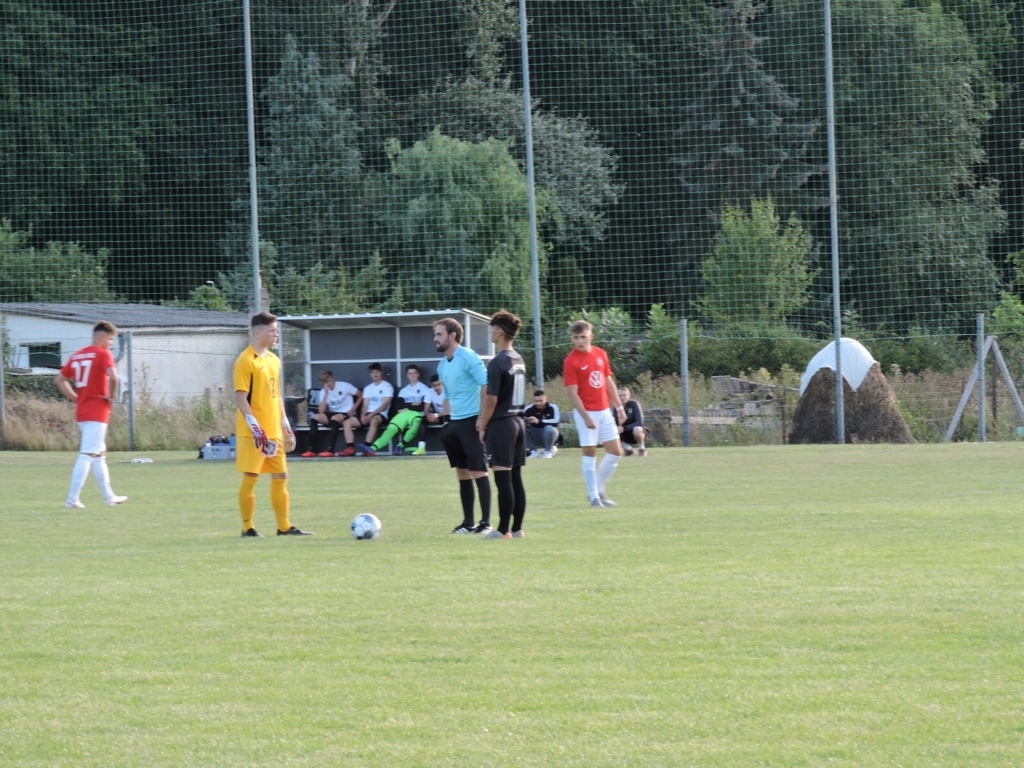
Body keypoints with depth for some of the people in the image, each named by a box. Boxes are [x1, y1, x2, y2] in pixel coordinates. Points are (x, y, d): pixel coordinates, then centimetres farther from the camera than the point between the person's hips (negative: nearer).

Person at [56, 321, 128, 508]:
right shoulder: (103, 354, -9)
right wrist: (111, 396, -9)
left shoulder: (77, 356, 13)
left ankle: (109, 497, 25)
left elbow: (60, 379, 18)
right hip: (97, 412, -8)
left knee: (98, 454, 18)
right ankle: (72, 498, -14)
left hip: (81, 412, 8)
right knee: (87, 455, -9)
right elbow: (113, 376, -25)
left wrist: (75, 398, 15)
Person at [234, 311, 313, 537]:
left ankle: (284, 527, 15)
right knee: (250, 477, -3)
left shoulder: (273, 360, 14)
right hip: (253, 433, -8)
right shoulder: (246, 361, -12)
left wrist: (285, 426, 18)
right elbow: (241, 398, -16)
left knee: (280, 477, 9)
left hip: (274, 432, 8)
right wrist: (255, 428, -21)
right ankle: (247, 528, 3)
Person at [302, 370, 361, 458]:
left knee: (335, 418, -38)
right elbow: (321, 411, -11)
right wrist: (326, 394, -17)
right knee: (314, 417, -20)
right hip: (333, 414, 4)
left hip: (346, 414, -4)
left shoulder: (344, 386, -7)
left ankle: (330, 449, -43)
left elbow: (361, 395, -1)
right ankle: (312, 449, -25)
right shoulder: (323, 392, 2)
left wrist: (353, 410, -10)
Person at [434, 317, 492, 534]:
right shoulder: (442, 365, 14)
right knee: (462, 473, 10)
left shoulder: (468, 357, -11)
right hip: (454, 422, 9)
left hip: (471, 421, -9)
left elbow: (486, 386, -16)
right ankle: (468, 522, 16)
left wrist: (482, 416, -20)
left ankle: (486, 522, -4)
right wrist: (447, 421, 16)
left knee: (478, 471, -7)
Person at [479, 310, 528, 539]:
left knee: (503, 478, -6)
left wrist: (482, 426, -6)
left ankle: (503, 529, -4)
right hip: (518, 421, 8)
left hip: (501, 424, -8)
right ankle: (516, 528, 11)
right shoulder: (519, 360, 11)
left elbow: (491, 400, -16)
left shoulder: (497, 363, -15)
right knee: (515, 478, 9)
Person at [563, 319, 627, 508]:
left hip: (604, 410, 6)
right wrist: (586, 417, -20)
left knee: (615, 452, 6)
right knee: (590, 453, -2)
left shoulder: (600, 354, 6)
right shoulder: (571, 361, -12)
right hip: (586, 412, -6)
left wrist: (619, 406, 13)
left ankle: (599, 490, 19)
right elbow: (573, 393, -14)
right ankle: (594, 496, 5)